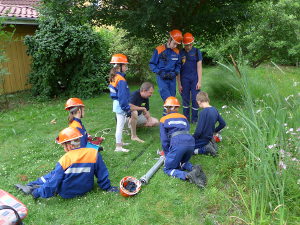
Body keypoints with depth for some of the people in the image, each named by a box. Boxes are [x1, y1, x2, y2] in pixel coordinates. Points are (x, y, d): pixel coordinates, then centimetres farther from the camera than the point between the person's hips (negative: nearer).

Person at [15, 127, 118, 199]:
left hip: (66, 193, -4)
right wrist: (107, 187, 8)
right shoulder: (94, 153, -13)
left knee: (51, 176, 20)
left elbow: (53, 184, -15)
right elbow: (102, 173, -5)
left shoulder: (64, 160, -20)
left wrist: (36, 193, -3)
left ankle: (31, 188, 27)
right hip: (86, 189, 4)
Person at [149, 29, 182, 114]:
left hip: (172, 78, 4)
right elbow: (152, 64, -1)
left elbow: (178, 65, 16)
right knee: (164, 91, -28)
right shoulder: (159, 50, -6)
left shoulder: (176, 52, 5)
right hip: (161, 77, -4)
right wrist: (160, 72, -13)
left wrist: (175, 73, -4)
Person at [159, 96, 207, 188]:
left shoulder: (163, 120, 18)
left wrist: (167, 155, 21)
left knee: (167, 169, 10)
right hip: (191, 142, 5)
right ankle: (194, 168, -4)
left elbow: (164, 140, 12)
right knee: (181, 162, 28)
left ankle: (188, 176, -17)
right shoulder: (183, 117, 29)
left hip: (177, 143, -5)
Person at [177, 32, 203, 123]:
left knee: (195, 99, 1)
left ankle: (194, 118, 14)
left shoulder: (197, 52, 1)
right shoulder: (180, 53, 0)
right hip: (184, 79, 0)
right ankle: (186, 118, 20)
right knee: (185, 99, 7)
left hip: (195, 79, 0)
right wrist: (179, 84, 0)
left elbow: (199, 67, 1)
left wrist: (199, 82, -5)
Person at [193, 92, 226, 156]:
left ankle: (205, 149, -10)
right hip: (209, 136, 8)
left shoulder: (203, 112, -24)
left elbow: (198, 131, -24)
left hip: (203, 139, -8)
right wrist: (214, 131, 22)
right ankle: (209, 144, 5)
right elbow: (223, 124, 10)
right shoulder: (214, 109, 0)